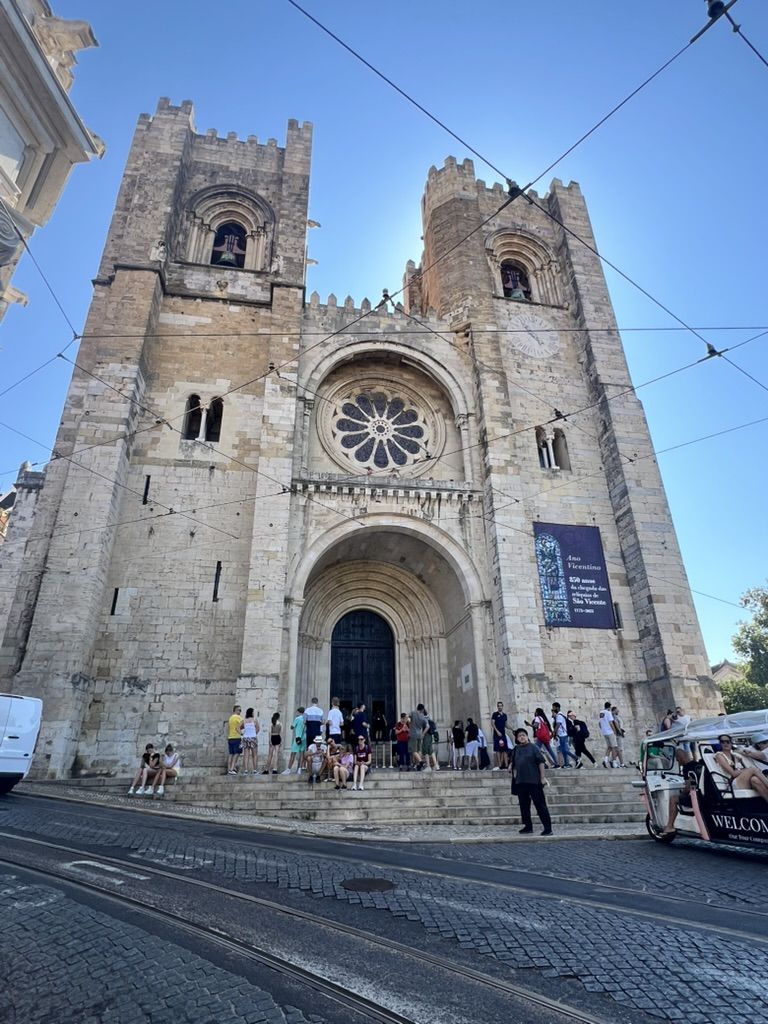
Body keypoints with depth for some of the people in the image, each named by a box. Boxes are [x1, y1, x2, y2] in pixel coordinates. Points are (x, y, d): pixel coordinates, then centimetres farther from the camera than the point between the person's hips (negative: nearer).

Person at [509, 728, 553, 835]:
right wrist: (511, 765, 8)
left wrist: (543, 777, -13)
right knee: (524, 805, 11)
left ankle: (548, 828, 3)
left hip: (534, 781, -6)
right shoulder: (516, 750, 11)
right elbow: (512, 761, 27)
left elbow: (541, 762, -8)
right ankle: (528, 826, 24)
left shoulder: (533, 748, -4)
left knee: (540, 804, -3)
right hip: (520, 782, 6)